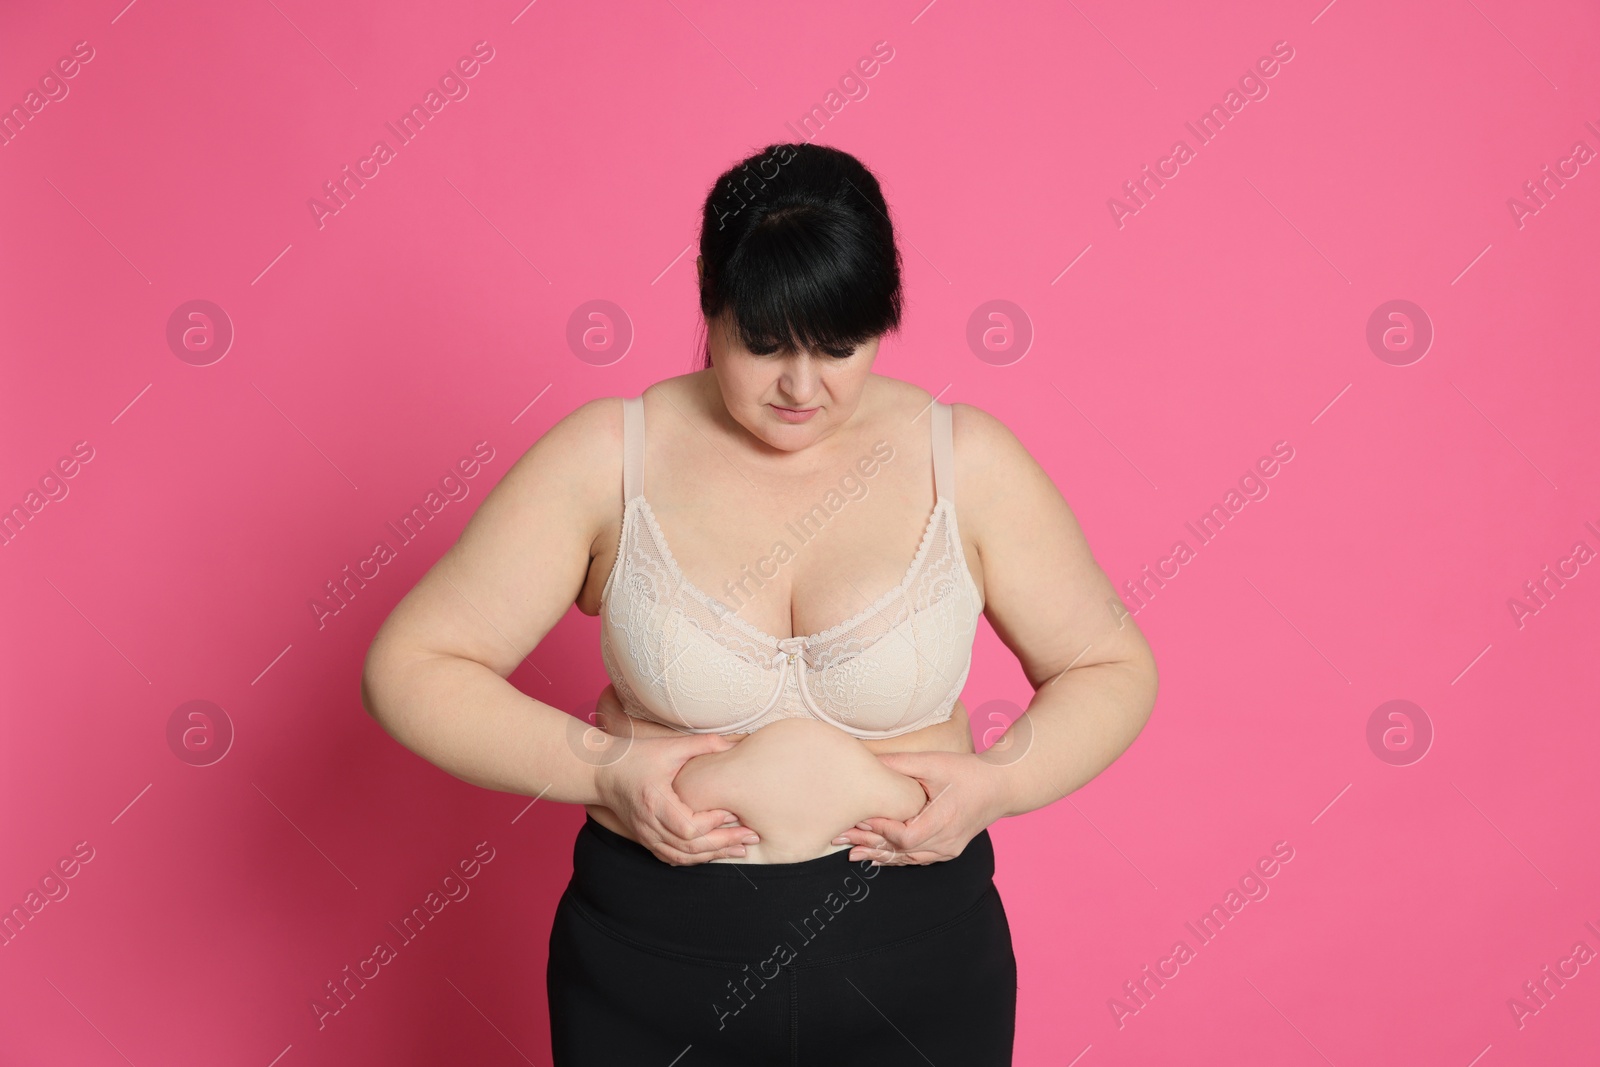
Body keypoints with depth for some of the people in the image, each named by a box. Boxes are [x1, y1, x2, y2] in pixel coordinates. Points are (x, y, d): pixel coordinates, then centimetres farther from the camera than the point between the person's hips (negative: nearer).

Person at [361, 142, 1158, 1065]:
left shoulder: (968, 459, -7)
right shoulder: (607, 457, -9)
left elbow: (1115, 668, 4)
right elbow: (411, 665, -6)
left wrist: (1000, 780, -14)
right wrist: (599, 768, -18)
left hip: (911, 968, 1)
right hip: (653, 966, 0)